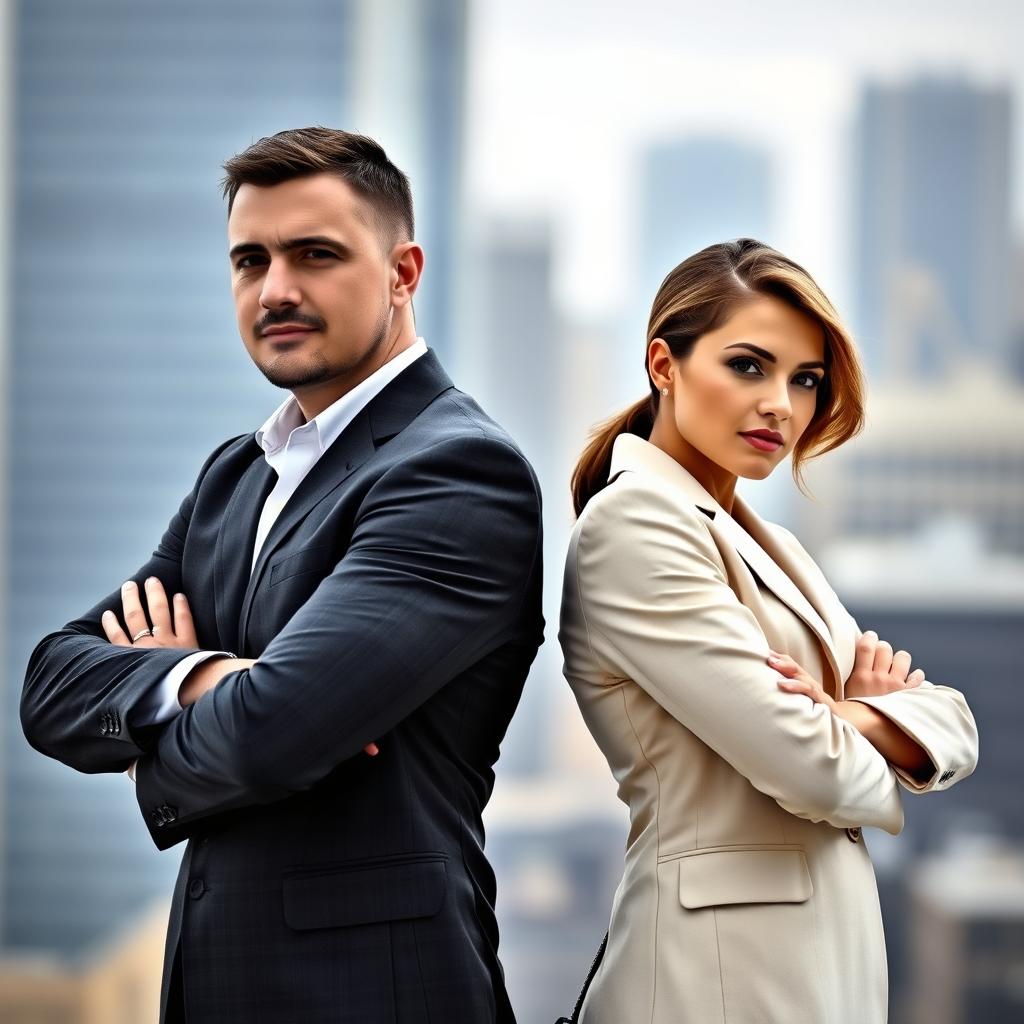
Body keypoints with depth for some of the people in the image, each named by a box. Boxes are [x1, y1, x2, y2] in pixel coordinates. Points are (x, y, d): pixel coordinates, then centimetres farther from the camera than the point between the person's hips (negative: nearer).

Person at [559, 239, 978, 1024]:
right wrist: (879, 761, 1)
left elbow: (951, 730, 9)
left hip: (828, 944, 8)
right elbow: (809, 769, -20)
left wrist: (849, 717, -11)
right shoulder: (637, 519, -13)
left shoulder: (762, 544, 14)